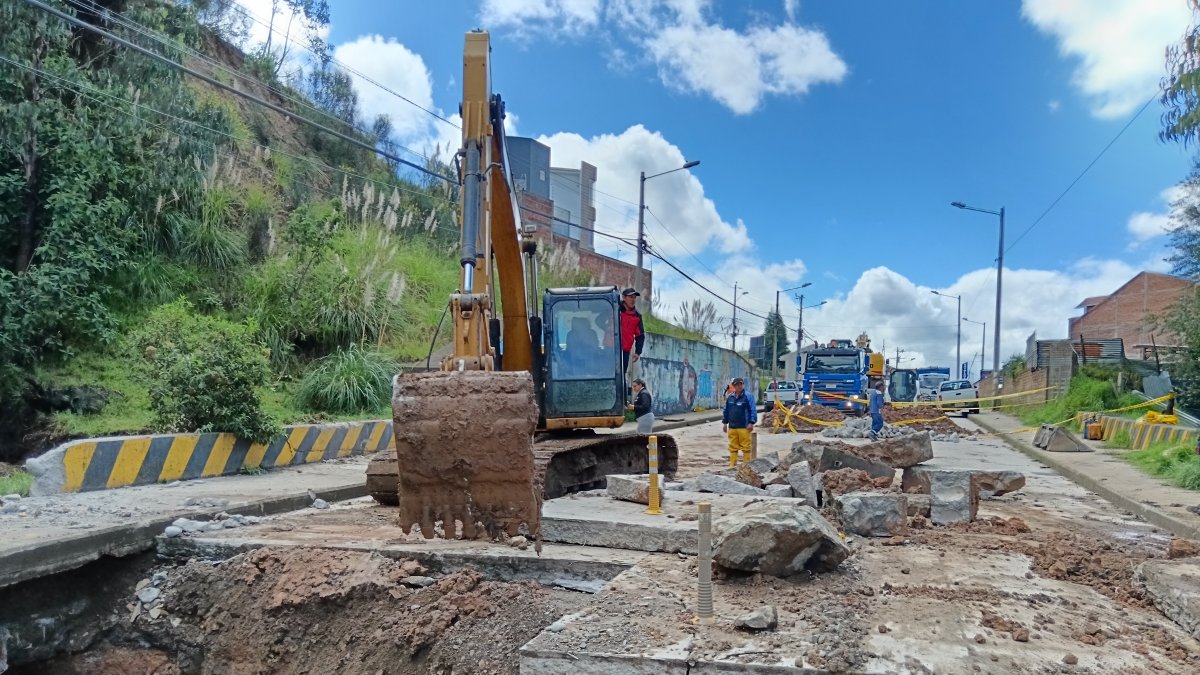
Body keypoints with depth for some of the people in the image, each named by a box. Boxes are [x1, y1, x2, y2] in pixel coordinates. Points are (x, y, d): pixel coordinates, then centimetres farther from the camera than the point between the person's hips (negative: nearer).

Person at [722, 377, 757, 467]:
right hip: (732, 427, 5)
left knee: (745, 447, -3)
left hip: (744, 427, -5)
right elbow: (725, 411, 20)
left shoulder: (748, 396, -1)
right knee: (733, 447, 7)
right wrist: (724, 422, 16)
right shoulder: (730, 397, 14)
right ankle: (732, 465, 13)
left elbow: (753, 410, -5)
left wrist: (751, 423, -11)